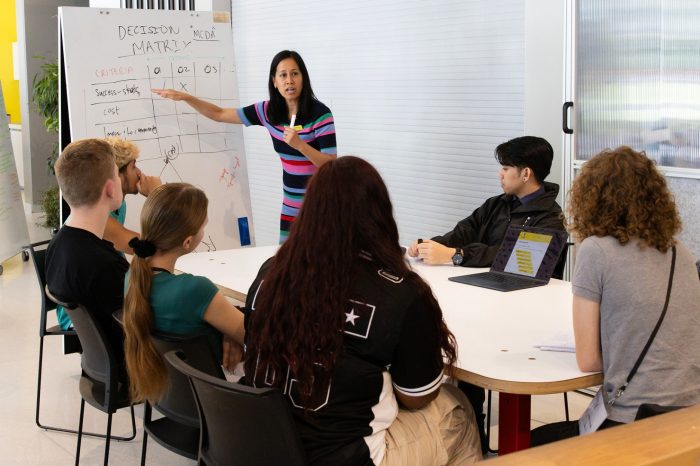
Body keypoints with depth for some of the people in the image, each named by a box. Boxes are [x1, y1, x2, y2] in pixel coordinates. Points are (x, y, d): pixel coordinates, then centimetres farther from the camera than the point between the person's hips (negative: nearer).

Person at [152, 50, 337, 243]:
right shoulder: (268, 111, 0)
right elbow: (219, 114, 7)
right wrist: (185, 97, -3)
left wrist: (299, 144, -29)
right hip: (291, 205, 5)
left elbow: (332, 165, -17)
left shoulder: (320, 114, -15)